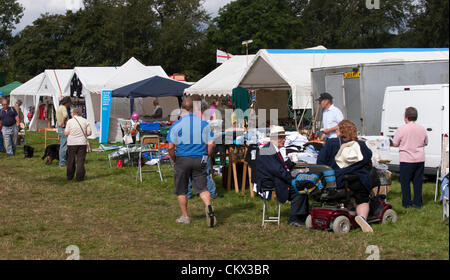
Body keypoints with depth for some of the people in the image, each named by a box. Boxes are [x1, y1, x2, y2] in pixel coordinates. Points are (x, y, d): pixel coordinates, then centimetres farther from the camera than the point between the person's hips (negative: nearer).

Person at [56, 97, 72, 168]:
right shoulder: (63, 107, -15)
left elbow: (57, 118, 32)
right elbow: (65, 116, -35)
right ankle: (62, 163, -3)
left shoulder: (59, 107, 16)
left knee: (62, 146, 16)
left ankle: (62, 162, 24)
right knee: (64, 146, -6)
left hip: (60, 128, 10)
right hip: (64, 129, -10)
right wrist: (63, 123, -21)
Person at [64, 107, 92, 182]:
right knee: (80, 160, 2)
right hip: (82, 143, 0)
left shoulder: (70, 121, -4)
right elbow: (89, 133, -3)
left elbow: (66, 133, -4)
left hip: (71, 143, 0)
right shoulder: (85, 121, 1)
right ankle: (79, 177, -1)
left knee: (70, 161, 12)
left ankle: (69, 176, 20)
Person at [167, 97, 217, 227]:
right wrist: (206, 158, 12)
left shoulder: (176, 125, -6)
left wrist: (174, 160, 7)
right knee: (202, 187, 6)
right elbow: (211, 144, -1)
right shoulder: (203, 123, 1)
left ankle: (185, 217, 18)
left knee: (181, 190, 12)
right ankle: (208, 205, -21)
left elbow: (171, 147, -8)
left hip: (182, 159, -2)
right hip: (199, 159, 2)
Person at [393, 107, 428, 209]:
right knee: (418, 181, 10)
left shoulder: (402, 129, -11)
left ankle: (406, 203, 9)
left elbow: (395, 144, -4)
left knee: (405, 181, 6)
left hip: (406, 159, -4)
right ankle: (417, 203, 13)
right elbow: (425, 143, 14)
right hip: (420, 159, 4)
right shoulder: (422, 129, 1)